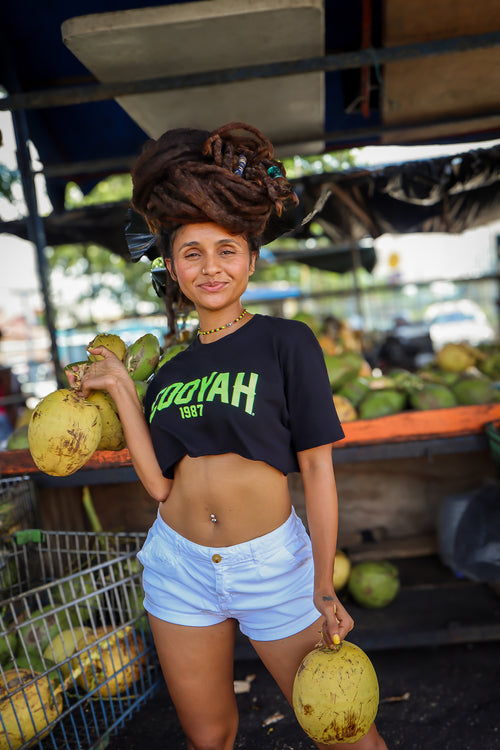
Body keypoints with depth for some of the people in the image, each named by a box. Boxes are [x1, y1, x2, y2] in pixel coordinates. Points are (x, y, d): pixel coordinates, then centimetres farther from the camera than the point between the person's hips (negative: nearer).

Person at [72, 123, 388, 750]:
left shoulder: (287, 343, -7)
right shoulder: (169, 374, 6)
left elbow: (317, 468, -8)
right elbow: (159, 483, -4)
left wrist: (324, 589, -11)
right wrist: (120, 389, -5)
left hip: (273, 564, -3)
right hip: (180, 565, 4)